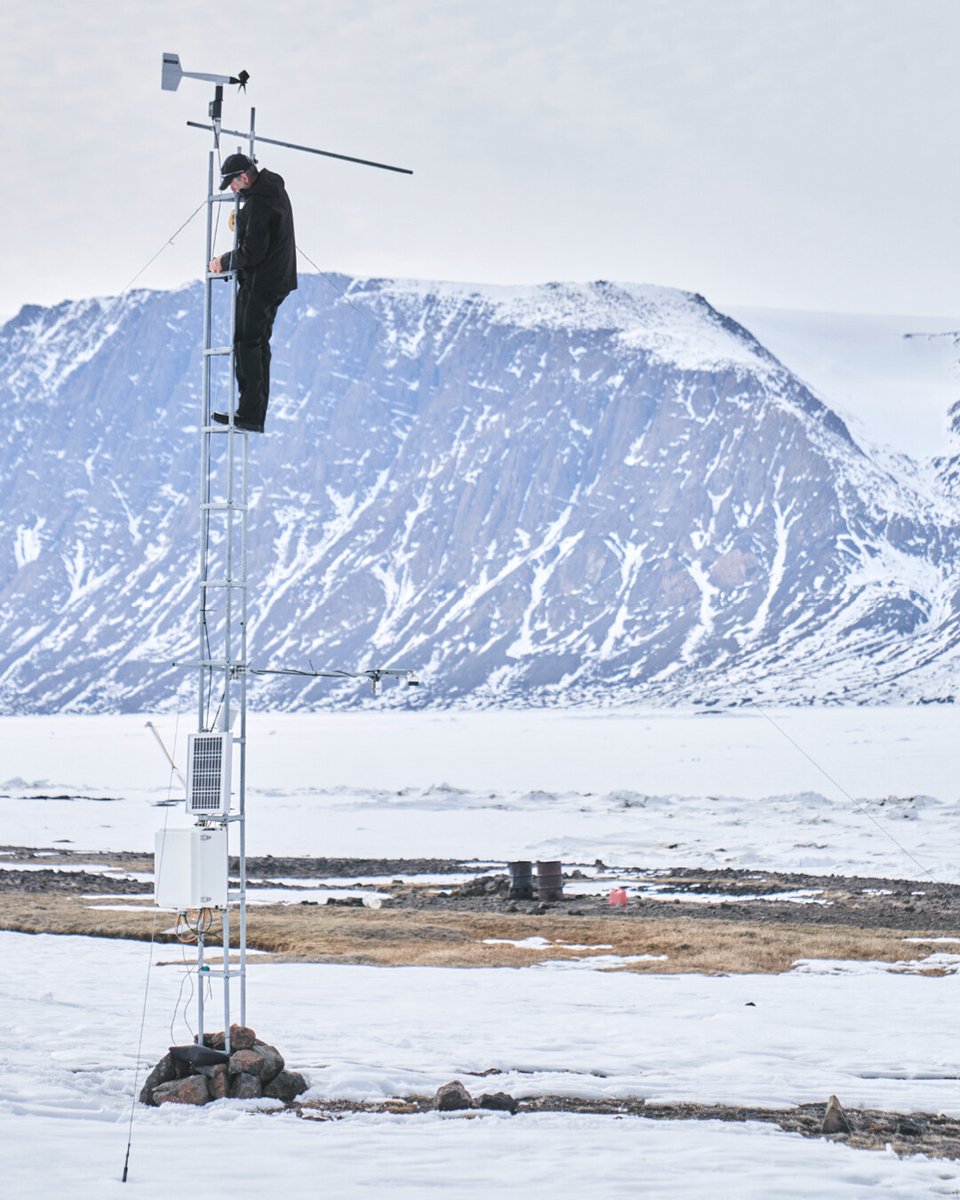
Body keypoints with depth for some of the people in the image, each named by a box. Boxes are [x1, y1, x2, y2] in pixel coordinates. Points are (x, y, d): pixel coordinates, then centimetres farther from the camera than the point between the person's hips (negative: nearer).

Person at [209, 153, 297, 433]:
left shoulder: (258, 204, -21)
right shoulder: (275, 187, 11)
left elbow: (251, 252, -23)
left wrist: (224, 262, -8)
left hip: (259, 283, -10)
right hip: (277, 281, 10)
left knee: (246, 344, -8)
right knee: (259, 345, 12)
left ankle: (249, 414, -11)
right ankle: (257, 417, 13)